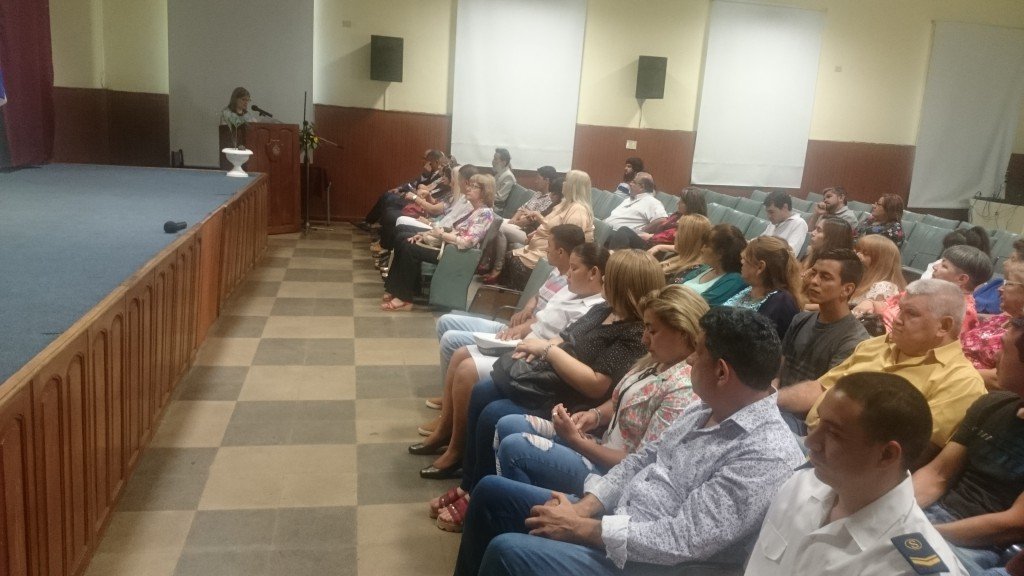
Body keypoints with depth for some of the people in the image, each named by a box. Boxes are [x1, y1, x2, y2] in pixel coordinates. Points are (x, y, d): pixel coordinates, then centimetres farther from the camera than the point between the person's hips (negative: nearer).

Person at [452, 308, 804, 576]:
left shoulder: (768, 455, -25)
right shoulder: (705, 410, 4)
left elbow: (681, 540, -28)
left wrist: (578, 527, -20)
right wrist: (582, 508, -6)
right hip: (615, 516, 9)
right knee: (492, 492, 8)